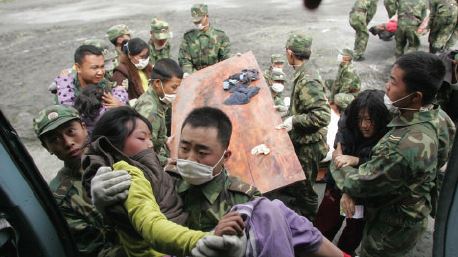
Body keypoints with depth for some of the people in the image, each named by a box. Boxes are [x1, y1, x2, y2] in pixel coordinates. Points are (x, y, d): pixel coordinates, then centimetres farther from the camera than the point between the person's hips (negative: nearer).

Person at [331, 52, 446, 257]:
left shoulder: (403, 148, -41)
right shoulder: (431, 116, -11)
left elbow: (358, 184, -26)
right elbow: (381, 160, -2)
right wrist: (351, 191, -12)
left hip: (391, 229, -7)